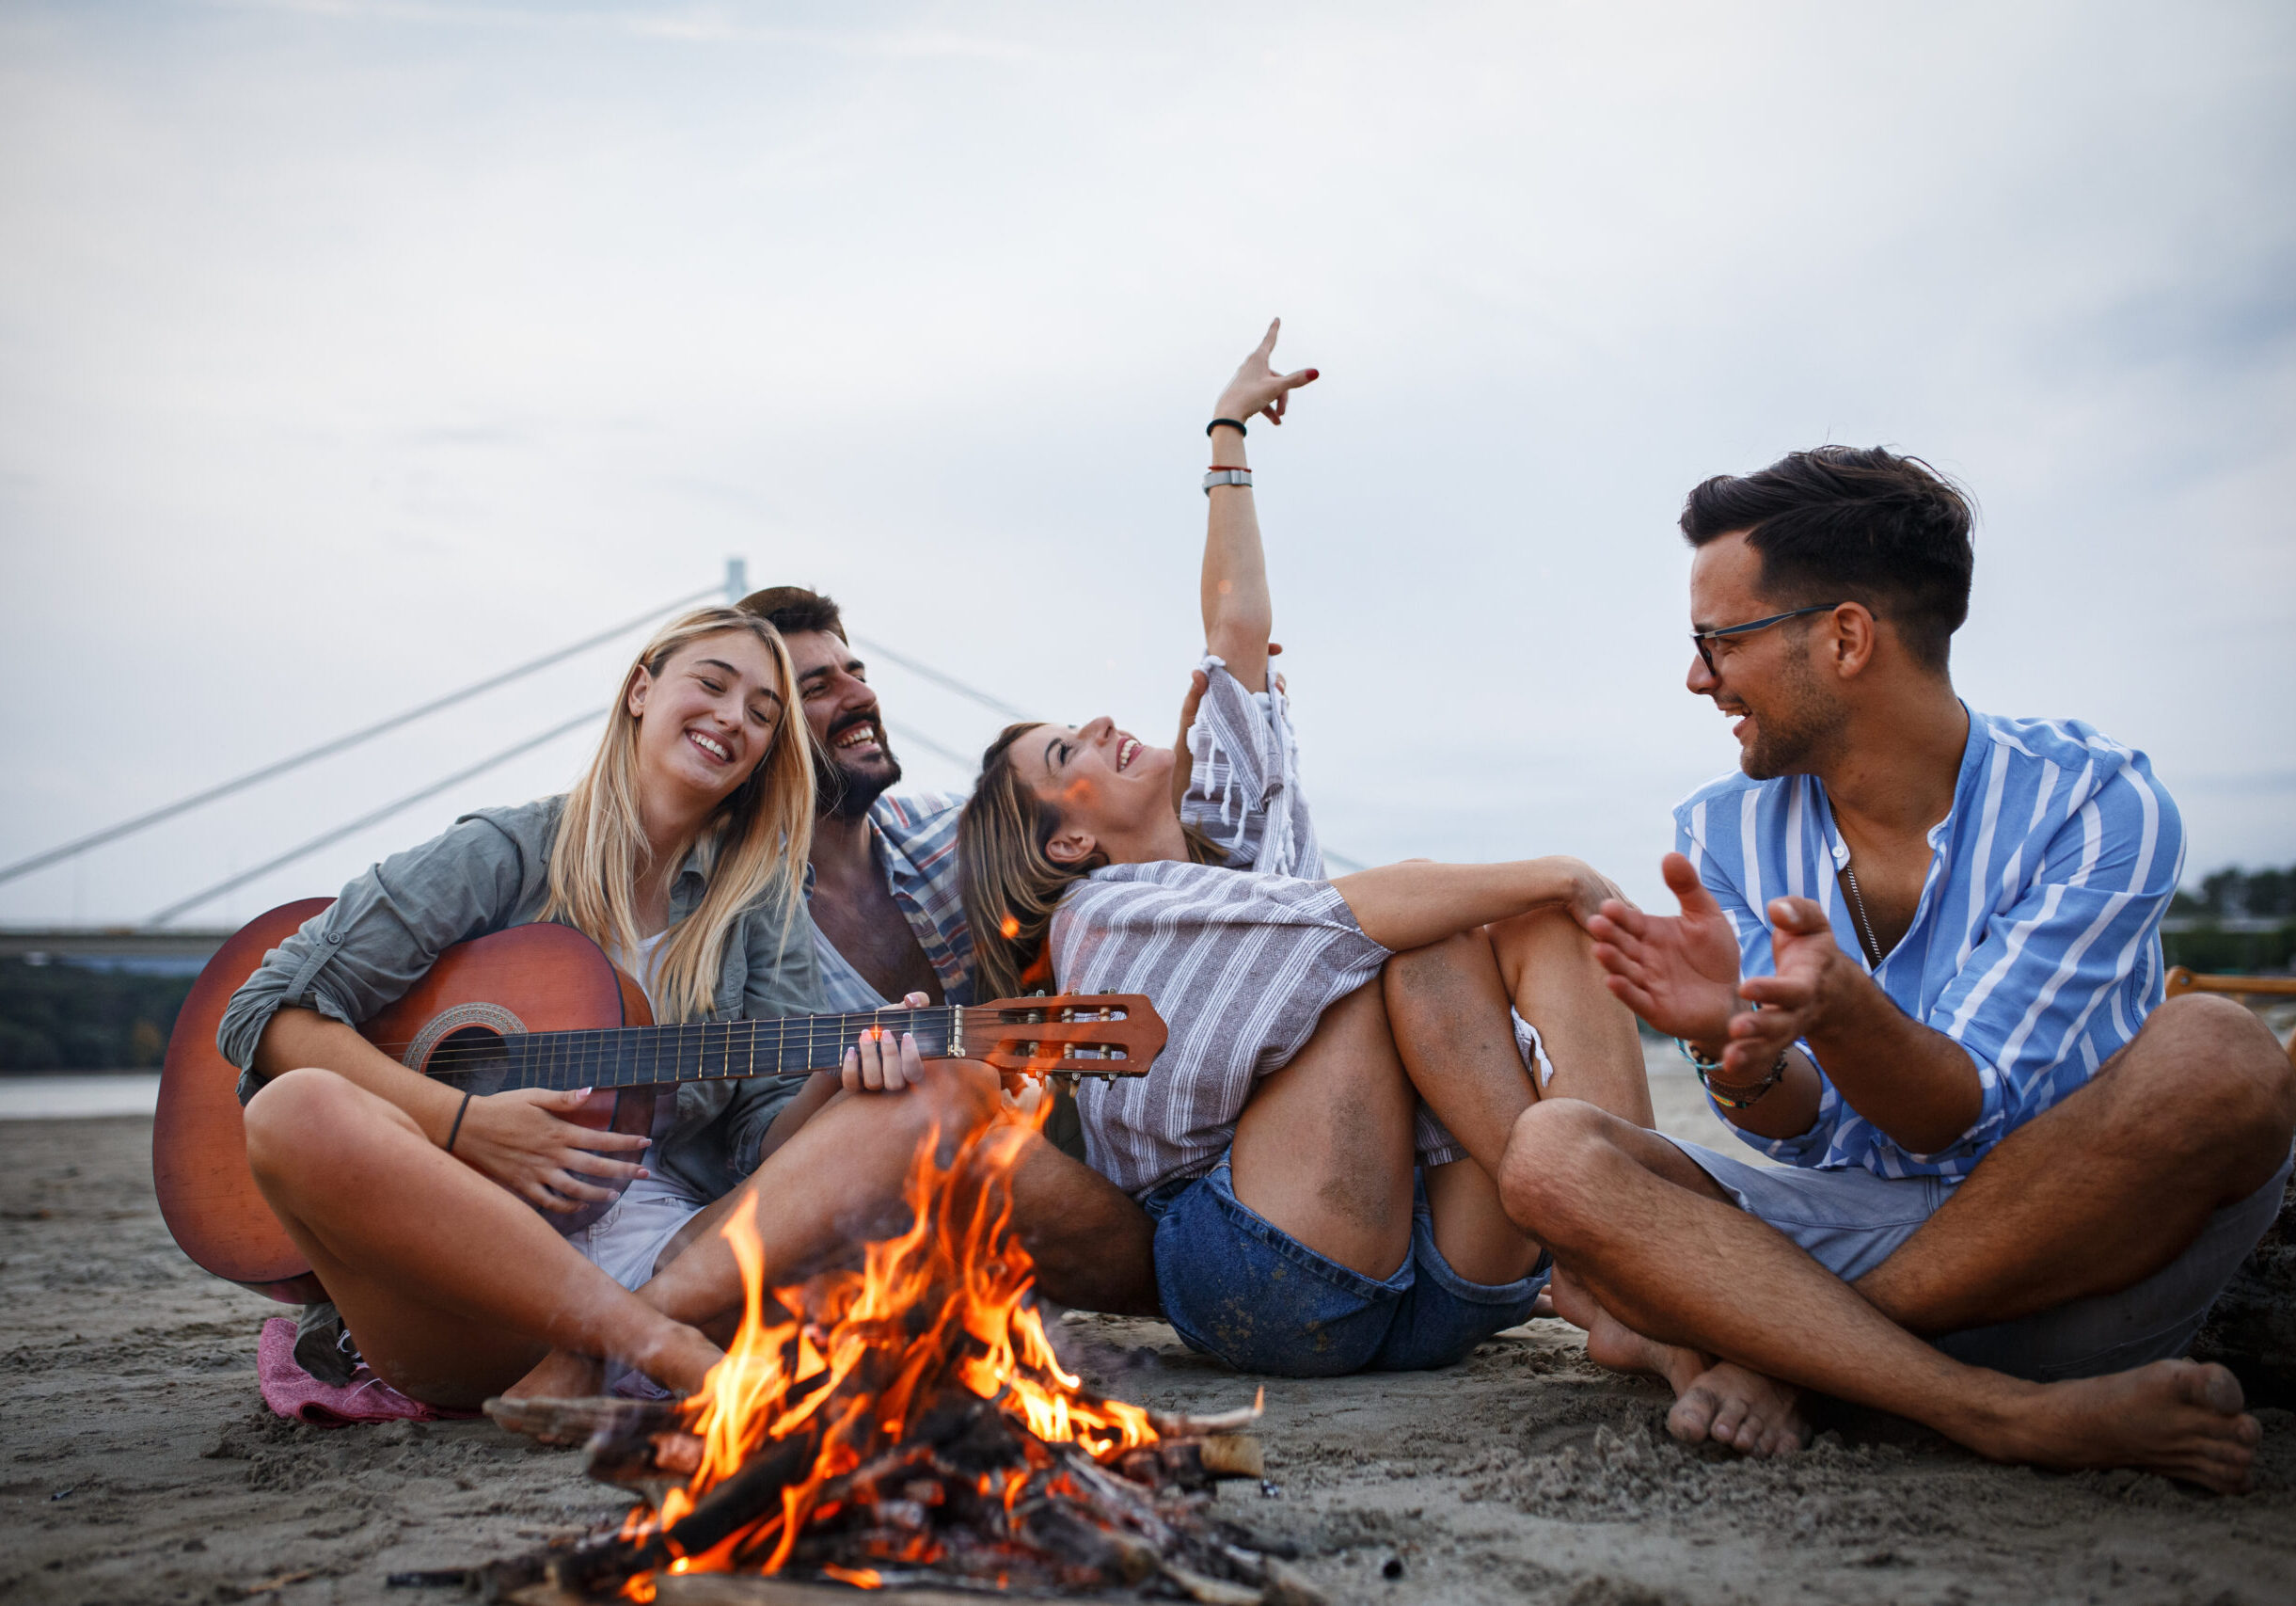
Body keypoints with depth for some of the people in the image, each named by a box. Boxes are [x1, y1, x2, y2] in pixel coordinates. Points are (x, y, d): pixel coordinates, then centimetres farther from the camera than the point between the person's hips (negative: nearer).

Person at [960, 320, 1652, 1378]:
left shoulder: (1235, 838, 24)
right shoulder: (1107, 915, 0)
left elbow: (1237, 629, 29)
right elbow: (1350, 913, -15)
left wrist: (1228, 435, 36)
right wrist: (1556, 874, -8)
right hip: (1278, 1292, -7)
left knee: (1543, 927, -12)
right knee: (1423, 939, -19)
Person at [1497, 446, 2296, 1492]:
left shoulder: (2094, 805, -10)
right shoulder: (1723, 834, 1)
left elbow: (1960, 1119, -17)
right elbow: (1804, 1134, -6)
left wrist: (1840, 1015, -39)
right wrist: (1736, 1040, -30)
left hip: (2067, 1257, -2)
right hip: (1839, 1237, 3)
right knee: (1551, 1154, -21)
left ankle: (1736, 1338, -22)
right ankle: (2010, 1413, -29)